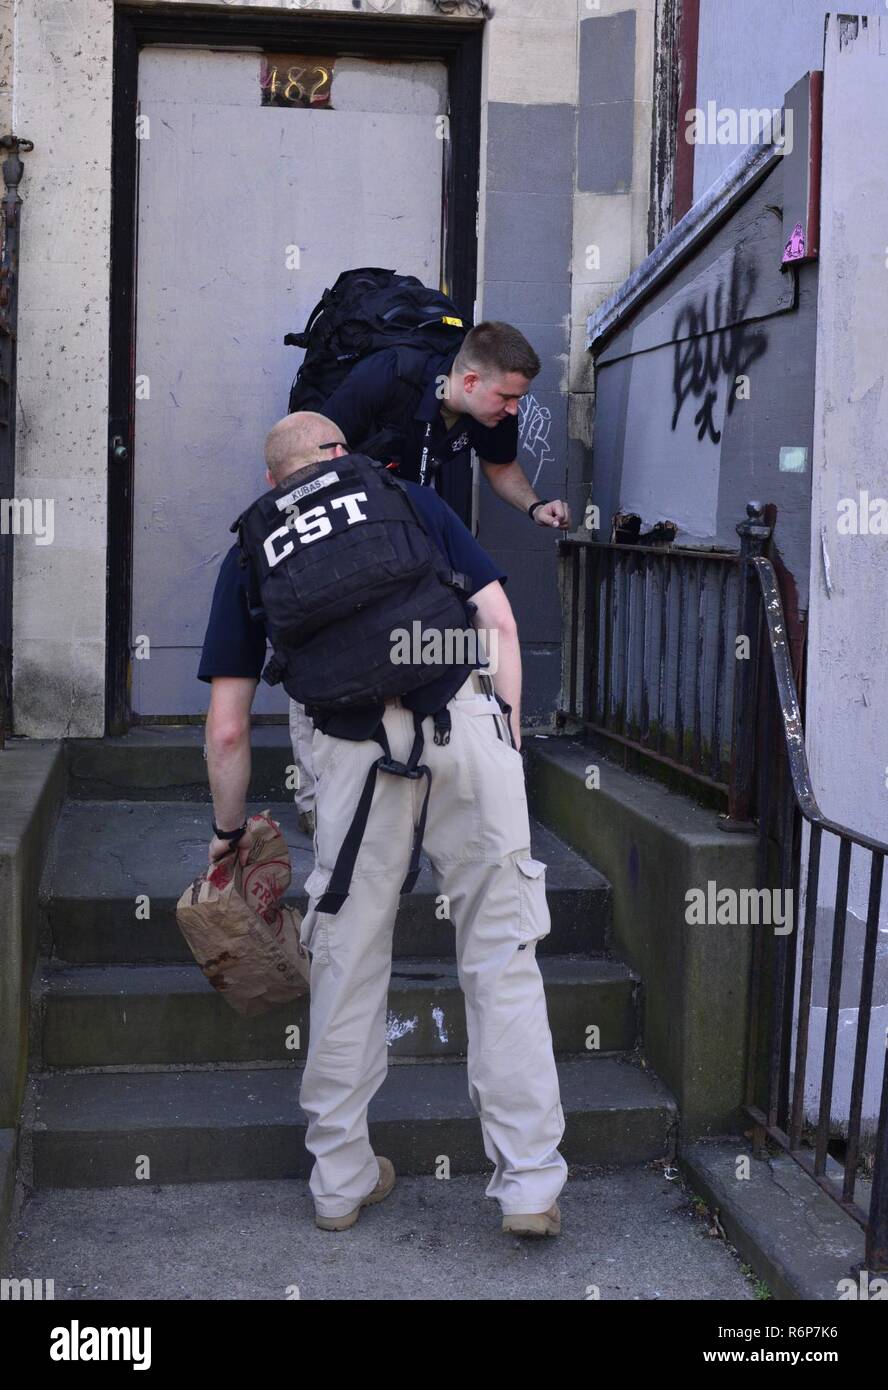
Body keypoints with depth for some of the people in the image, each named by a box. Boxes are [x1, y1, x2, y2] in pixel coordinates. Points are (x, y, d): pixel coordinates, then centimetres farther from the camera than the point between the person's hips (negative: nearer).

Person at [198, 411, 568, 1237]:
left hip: (354, 742, 0)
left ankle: (341, 1182, 27)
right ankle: (530, 1187, 13)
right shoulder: (413, 498, 23)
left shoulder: (252, 548, 22)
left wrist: (228, 830, 33)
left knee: (348, 966, 14)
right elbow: (500, 623, 13)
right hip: (467, 717, 0)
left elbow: (227, 728, 19)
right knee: (503, 959, 8)